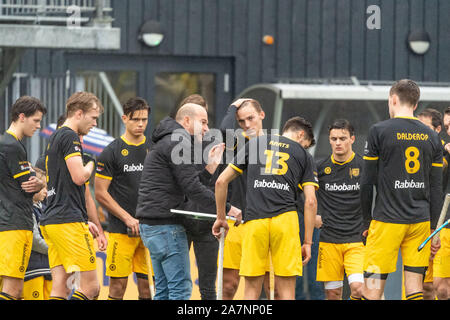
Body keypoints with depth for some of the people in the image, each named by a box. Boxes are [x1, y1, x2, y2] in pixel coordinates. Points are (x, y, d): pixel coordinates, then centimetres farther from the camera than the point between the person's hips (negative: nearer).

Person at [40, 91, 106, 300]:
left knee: (60, 289, 4)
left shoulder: (55, 138, 24)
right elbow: (79, 177, -19)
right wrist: (91, 164, 3)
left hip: (50, 221, 10)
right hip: (69, 221, -10)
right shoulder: (70, 137, -8)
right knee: (91, 287, -9)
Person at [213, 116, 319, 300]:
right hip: (286, 219, -1)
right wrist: (308, 242, 10)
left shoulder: (254, 144, 18)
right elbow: (310, 201, 7)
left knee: (252, 290, 4)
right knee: (286, 291, 1)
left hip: (255, 222, 1)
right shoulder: (301, 154, 15)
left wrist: (221, 217, 26)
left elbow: (221, 181, 16)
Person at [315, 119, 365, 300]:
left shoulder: (364, 166, 0)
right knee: (332, 293, 1)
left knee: (358, 288, -18)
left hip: (356, 239, -2)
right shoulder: (320, 168, 5)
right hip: (329, 240, 2)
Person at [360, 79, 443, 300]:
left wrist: (367, 221, 7)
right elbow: (436, 188, 8)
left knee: (372, 290, -4)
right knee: (415, 288, 6)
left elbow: (367, 182, -3)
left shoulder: (379, 131, -4)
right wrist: (434, 228, 13)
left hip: (387, 220, -4)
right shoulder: (431, 137, 8)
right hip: (421, 221, 4)